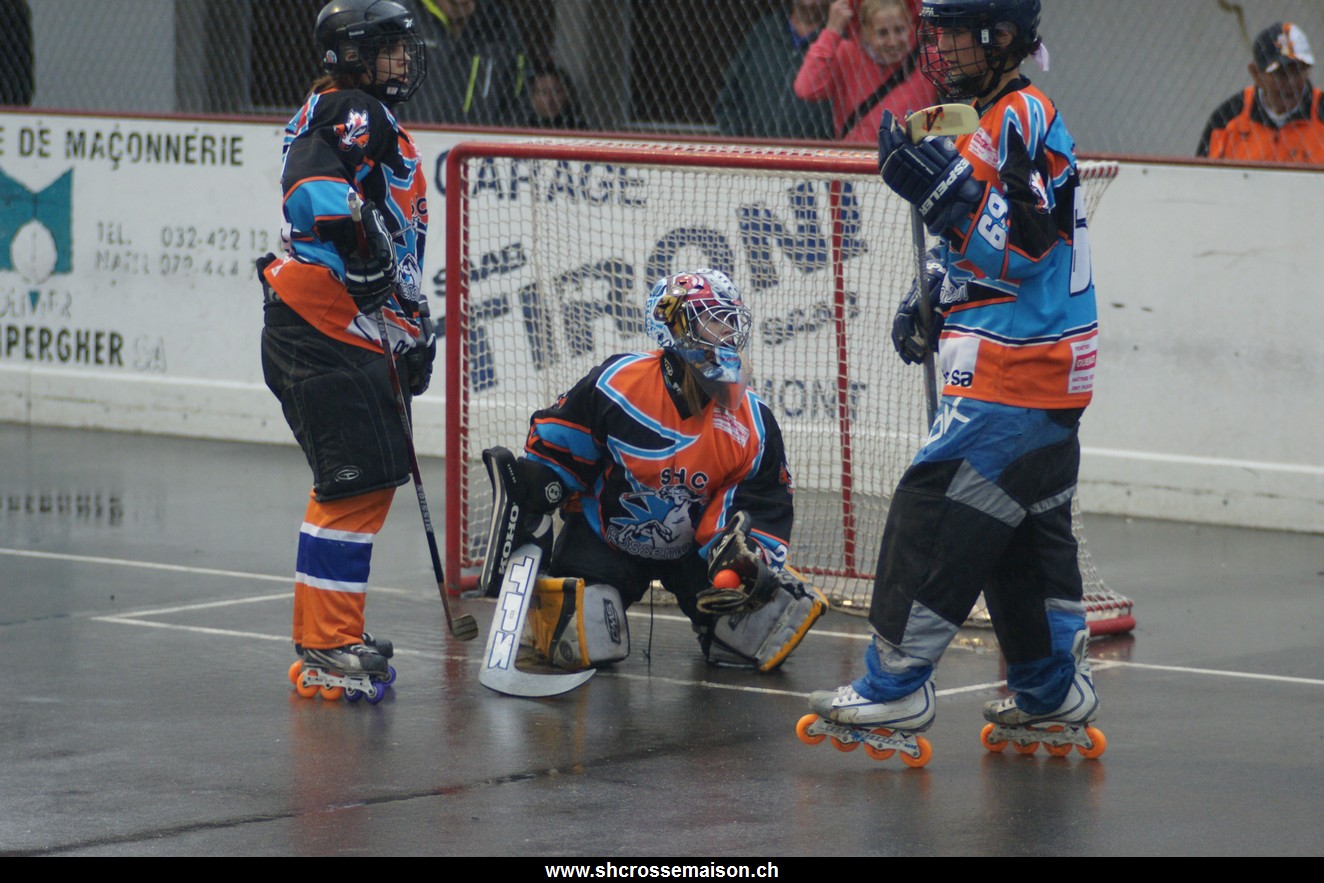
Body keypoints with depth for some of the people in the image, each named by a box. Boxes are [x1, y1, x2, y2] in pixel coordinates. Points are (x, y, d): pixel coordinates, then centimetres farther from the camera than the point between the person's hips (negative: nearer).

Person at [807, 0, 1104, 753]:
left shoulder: (1023, 119, -15)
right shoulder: (995, 123, 17)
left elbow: (1017, 251, -24)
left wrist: (947, 190, -32)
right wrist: (929, 300, 17)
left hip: (1015, 378, -10)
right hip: (1044, 379, 10)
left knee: (935, 515, -9)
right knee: (1030, 533, 15)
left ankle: (896, 684, -8)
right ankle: (1055, 691, 21)